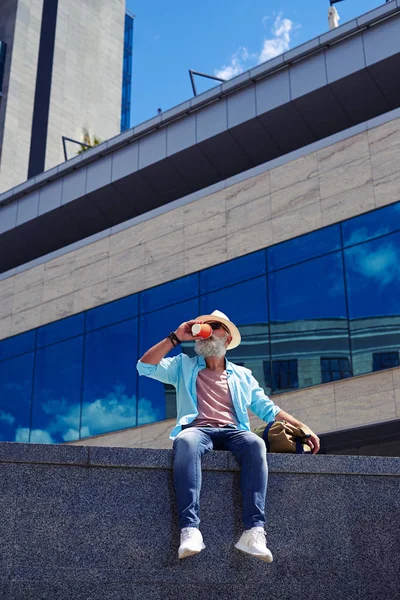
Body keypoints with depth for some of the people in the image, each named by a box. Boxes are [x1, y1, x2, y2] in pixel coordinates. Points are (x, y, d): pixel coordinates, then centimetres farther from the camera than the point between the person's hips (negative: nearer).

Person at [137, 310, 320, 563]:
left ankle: (254, 531, -44)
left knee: (255, 443, -35)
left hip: (233, 432, 1)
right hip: (197, 429, -1)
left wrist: (302, 428, 11)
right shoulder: (184, 366, 27)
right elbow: (146, 367, 12)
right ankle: (190, 530, -48)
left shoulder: (242, 375, 29)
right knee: (186, 442, -40)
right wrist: (176, 337, 11)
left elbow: (268, 409, 24)